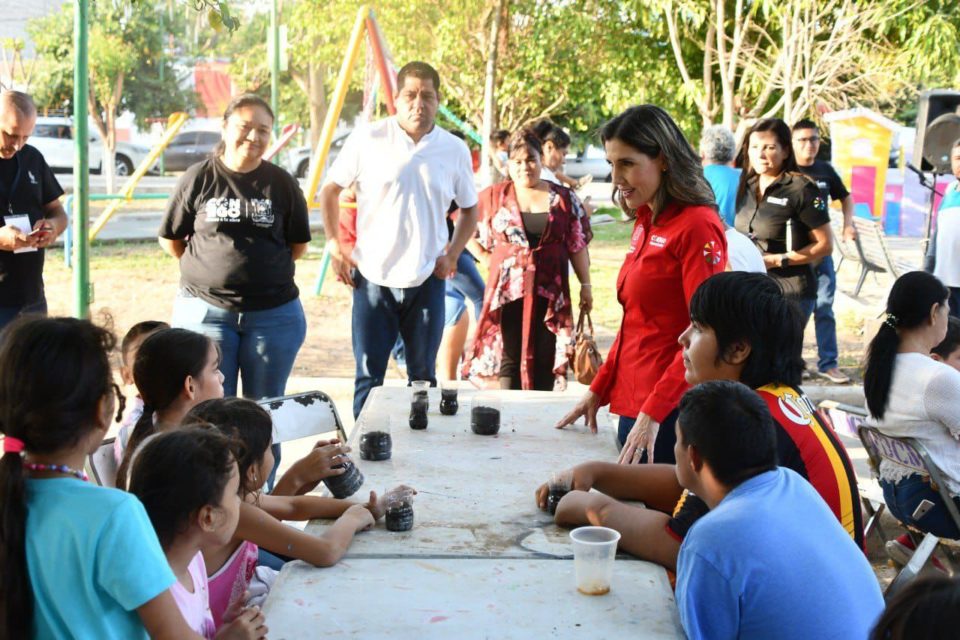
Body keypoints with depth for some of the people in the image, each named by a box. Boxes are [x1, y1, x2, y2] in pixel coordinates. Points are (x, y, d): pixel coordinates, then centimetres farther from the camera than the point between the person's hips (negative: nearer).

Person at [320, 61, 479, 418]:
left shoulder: (455, 151, 2)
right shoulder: (367, 141, -4)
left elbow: (469, 208, 16)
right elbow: (329, 191, 6)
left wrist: (452, 254, 2)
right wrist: (334, 246, -3)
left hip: (426, 281, 2)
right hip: (372, 277, -2)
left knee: (424, 376, 11)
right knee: (368, 375, 3)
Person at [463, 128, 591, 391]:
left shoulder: (564, 198, 5)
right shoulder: (494, 196, 3)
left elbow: (577, 245, 7)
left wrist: (585, 285, 5)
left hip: (549, 292, 0)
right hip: (507, 290, 0)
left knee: (545, 359, 3)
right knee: (509, 359, 2)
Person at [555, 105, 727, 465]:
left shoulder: (697, 226, -13)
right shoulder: (645, 225, 12)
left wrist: (653, 413, -20)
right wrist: (598, 391, 18)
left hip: (669, 411, -8)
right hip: (632, 404, 8)